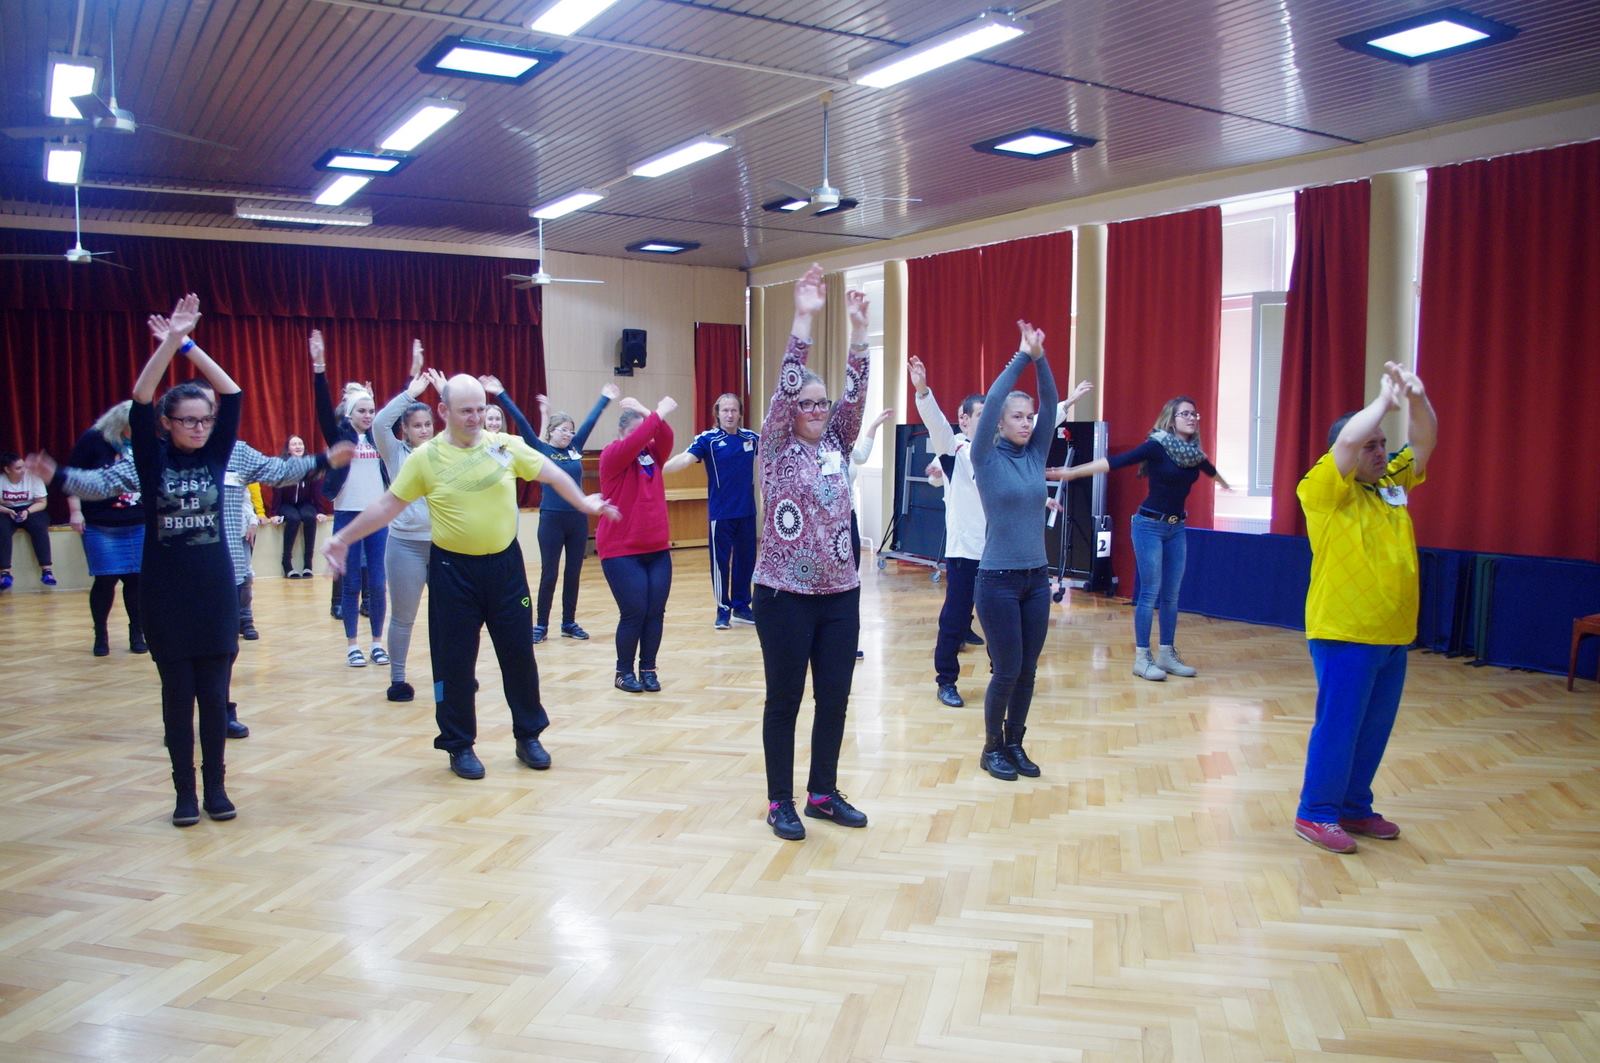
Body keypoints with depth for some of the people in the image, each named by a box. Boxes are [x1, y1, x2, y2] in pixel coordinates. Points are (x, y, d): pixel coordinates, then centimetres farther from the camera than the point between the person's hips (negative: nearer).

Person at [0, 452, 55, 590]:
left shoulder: (33, 476, -9)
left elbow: (42, 502, -5)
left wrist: (27, 511, -23)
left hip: (30, 510, 0)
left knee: (39, 527, -32)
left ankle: (46, 570, -32)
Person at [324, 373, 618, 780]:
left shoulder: (506, 446, -2)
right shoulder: (424, 457, -5)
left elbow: (551, 474, 8)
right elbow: (388, 505, 0)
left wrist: (583, 503, 10)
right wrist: (343, 538, -1)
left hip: (505, 564, 2)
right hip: (453, 570, -2)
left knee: (518, 653, 9)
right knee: (455, 661, 5)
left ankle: (529, 736, 24)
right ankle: (460, 746, 20)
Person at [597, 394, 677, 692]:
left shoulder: (653, 454, 10)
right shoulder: (611, 455, -5)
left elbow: (665, 438, -10)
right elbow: (633, 443, -24)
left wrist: (649, 413, -22)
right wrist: (658, 413, -25)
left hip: (658, 550, 5)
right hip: (621, 551, -5)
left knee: (656, 612, 3)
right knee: (634, 612, -6)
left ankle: (648, 669, 16)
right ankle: (624, 672, 10)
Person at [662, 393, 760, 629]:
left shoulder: (750, 437, 5)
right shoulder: (708, 439, -8)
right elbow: (686, 458, -22)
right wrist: (661, 467, -38)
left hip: (747, 511, 4)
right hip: (720, 512, -4)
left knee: (746, 559, 10)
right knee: (720, 561, 1)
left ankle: (741, 606, 24)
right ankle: (723, 610, 12)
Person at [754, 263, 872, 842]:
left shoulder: (836, 445, 8)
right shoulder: (777, 449, -4)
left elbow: (855, 391, -1)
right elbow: (784, 386, -17)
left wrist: (859, 330, -11)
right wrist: (803, 320, -23)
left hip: (841, 594, 5)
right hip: (785, 595, -5)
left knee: (835, 698, 11)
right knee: (784, 700, 5)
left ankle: (823, 793, 26)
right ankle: (780, 802, 18)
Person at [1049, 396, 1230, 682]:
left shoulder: (1194, 452, 6)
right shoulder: (1157, 446, -13)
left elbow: (1210, 469, 30)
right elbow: (1116, 461, -21)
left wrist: (1224, 484, 51)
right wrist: (1073, 472, -30)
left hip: (1176, 528, 6)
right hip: (1149, 525, -6)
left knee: (1171, 595, 8)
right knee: (1150, 592, -6)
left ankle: (1167, 655, 17)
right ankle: (1142, 658, 0)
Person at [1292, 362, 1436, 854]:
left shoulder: (1394, 480, 12)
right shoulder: (1325, 488, -9)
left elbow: (1425, 441, 5)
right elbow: (1348, 439, -25)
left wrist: (1417, 398, -13)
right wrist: (1386, 398, -16)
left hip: (1393, 633, 7)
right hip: (1344, 633, -7)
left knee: (1375, 727, 13)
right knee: (1338, 725, -2)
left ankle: (1355, 808, 26)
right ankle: (1315, 813, 9)